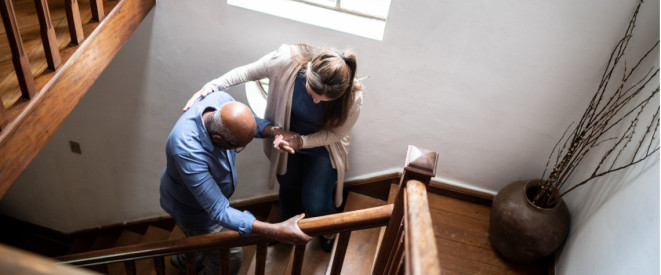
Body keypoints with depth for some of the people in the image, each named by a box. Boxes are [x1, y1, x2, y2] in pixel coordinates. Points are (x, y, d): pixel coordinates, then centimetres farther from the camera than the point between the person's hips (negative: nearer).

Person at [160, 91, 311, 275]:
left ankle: (184, 259, 63)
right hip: (192, 210, -7)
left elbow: (250, 122, -3)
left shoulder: (221, 100, -27)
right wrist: (276, 231, -47)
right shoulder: (188, 151, -47)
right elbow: (218, 212, -42)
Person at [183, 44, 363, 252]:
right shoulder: (287, 60, -38)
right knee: (288, 190, 20)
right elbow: (247, 72, -17)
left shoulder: (352, 97, -38)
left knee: (315, 205, 3)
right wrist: (213, 85, -25)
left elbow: (336, 133, -18)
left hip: (322, 145, -1)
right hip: (286, 134, 2)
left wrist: (300, 142, -31)